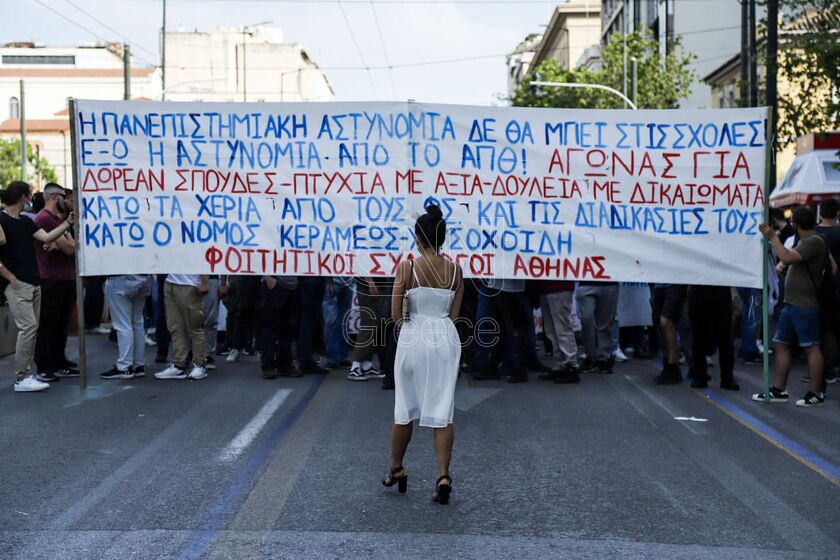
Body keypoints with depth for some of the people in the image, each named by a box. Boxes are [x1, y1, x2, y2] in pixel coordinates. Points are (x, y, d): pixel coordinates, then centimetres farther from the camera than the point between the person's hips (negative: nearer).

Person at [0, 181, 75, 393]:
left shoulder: (25, 221, 16)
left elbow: (46, 238, 8)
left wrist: (68, 222, 1)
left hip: (33, 283, 8)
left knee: (31, 328, 8)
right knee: (28, 326, -14)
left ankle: (26, 374, 15)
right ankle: (21, 379, -9)